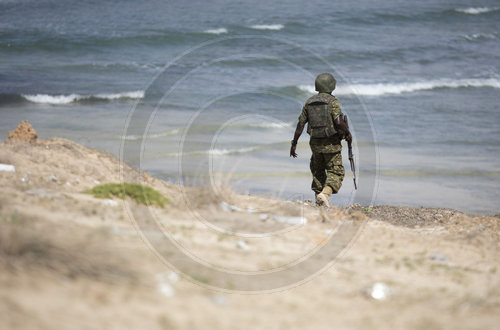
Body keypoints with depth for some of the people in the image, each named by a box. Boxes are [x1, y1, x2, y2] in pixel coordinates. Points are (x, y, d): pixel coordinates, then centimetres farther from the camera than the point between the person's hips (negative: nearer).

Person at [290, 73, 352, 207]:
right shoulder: (332, 101, -9)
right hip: (331, 143, -5)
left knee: (318, 171, 21)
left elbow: (300, 124, 5)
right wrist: (348, 133, -3)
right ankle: (325, 194, -25)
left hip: (315, 143, 5)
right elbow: (339, 122, -21)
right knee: (335, 172, -1)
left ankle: (319, 202, 19)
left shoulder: (309, 102, 6)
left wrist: (294, 144, 10)